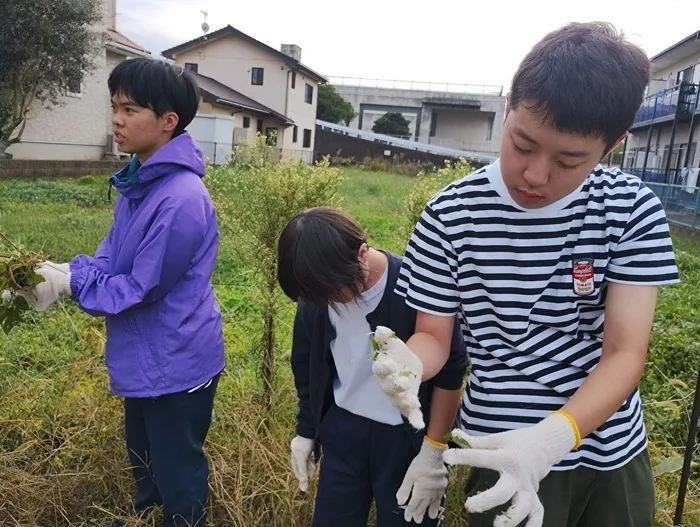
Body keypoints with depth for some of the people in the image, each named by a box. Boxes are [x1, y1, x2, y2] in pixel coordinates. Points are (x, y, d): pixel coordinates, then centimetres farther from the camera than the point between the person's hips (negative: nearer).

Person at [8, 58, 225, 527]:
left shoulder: (181, 199, -29)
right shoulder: (138, 182, 3)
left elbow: (141, 289, -23)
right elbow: (111, 259, 6)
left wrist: (70, 283, -16)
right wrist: (63, 272, -11)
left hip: (176, 362, -10)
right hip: (144, 357, 10)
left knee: (177, 472, 13)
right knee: (145, 459, 31)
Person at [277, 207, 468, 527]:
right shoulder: (316, 293, -10)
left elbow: (451, 372, -14)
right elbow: (307, 366, 6)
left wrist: (433, 452, -10)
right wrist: (305, 431, 13)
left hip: (407, 438, -4)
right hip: (342, 430, 4)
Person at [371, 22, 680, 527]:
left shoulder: (633, 209, -11)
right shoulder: (452, 214, -14)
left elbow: (625, 353, -16)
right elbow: (433, 334, -7)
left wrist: (551, 436, -33)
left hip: (616, 453, 2)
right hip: (506, 451, -1)